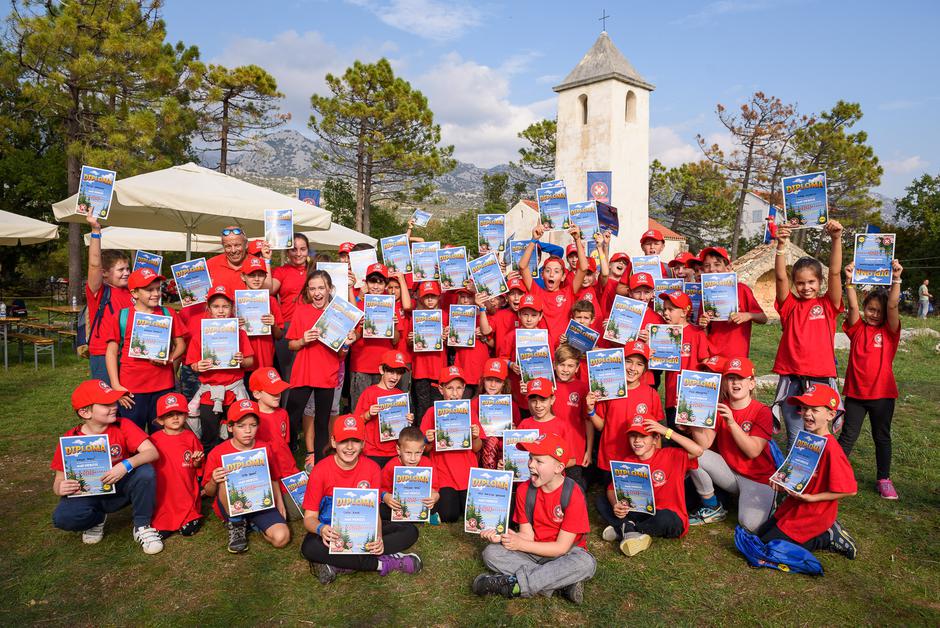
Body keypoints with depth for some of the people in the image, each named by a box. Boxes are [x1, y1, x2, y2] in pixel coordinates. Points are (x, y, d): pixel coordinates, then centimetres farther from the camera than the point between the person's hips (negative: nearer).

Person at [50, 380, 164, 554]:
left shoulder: (123, 426, -12)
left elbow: (152, 452, -23)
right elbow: (59, 480, -5)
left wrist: (126, 465, -41)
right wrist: (60, 488, -29)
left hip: (120, 489, 0)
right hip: (88, 493, 1)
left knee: (145, 471, -31)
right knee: (62, 518, -30)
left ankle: (142, 527, -10)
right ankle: (97, 518, 7)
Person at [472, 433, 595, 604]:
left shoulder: (573, 495, -20)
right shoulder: (524, 490, -5)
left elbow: (561, 548, -18)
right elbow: (527, 535, -5)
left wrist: (520, 544, -21)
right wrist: (501, 536, -24)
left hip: (563, 554, -4)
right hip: (533, 551, 4)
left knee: (586, 564, -36)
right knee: (491, 552, -18)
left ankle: (514, 584, -29)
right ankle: (561, 585, -25)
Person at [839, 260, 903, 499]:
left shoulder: (889, 330, -1)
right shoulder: (857, 328, 0)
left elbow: (892, 305, -15)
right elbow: (852, 306, -15)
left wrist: (896, 279, -27)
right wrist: (849, 281, -27)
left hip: (882, 392, 0)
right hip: (855, 391, 0)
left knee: (882, 437, 13)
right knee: (848, 436, 8)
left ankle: (884, 479, 26)